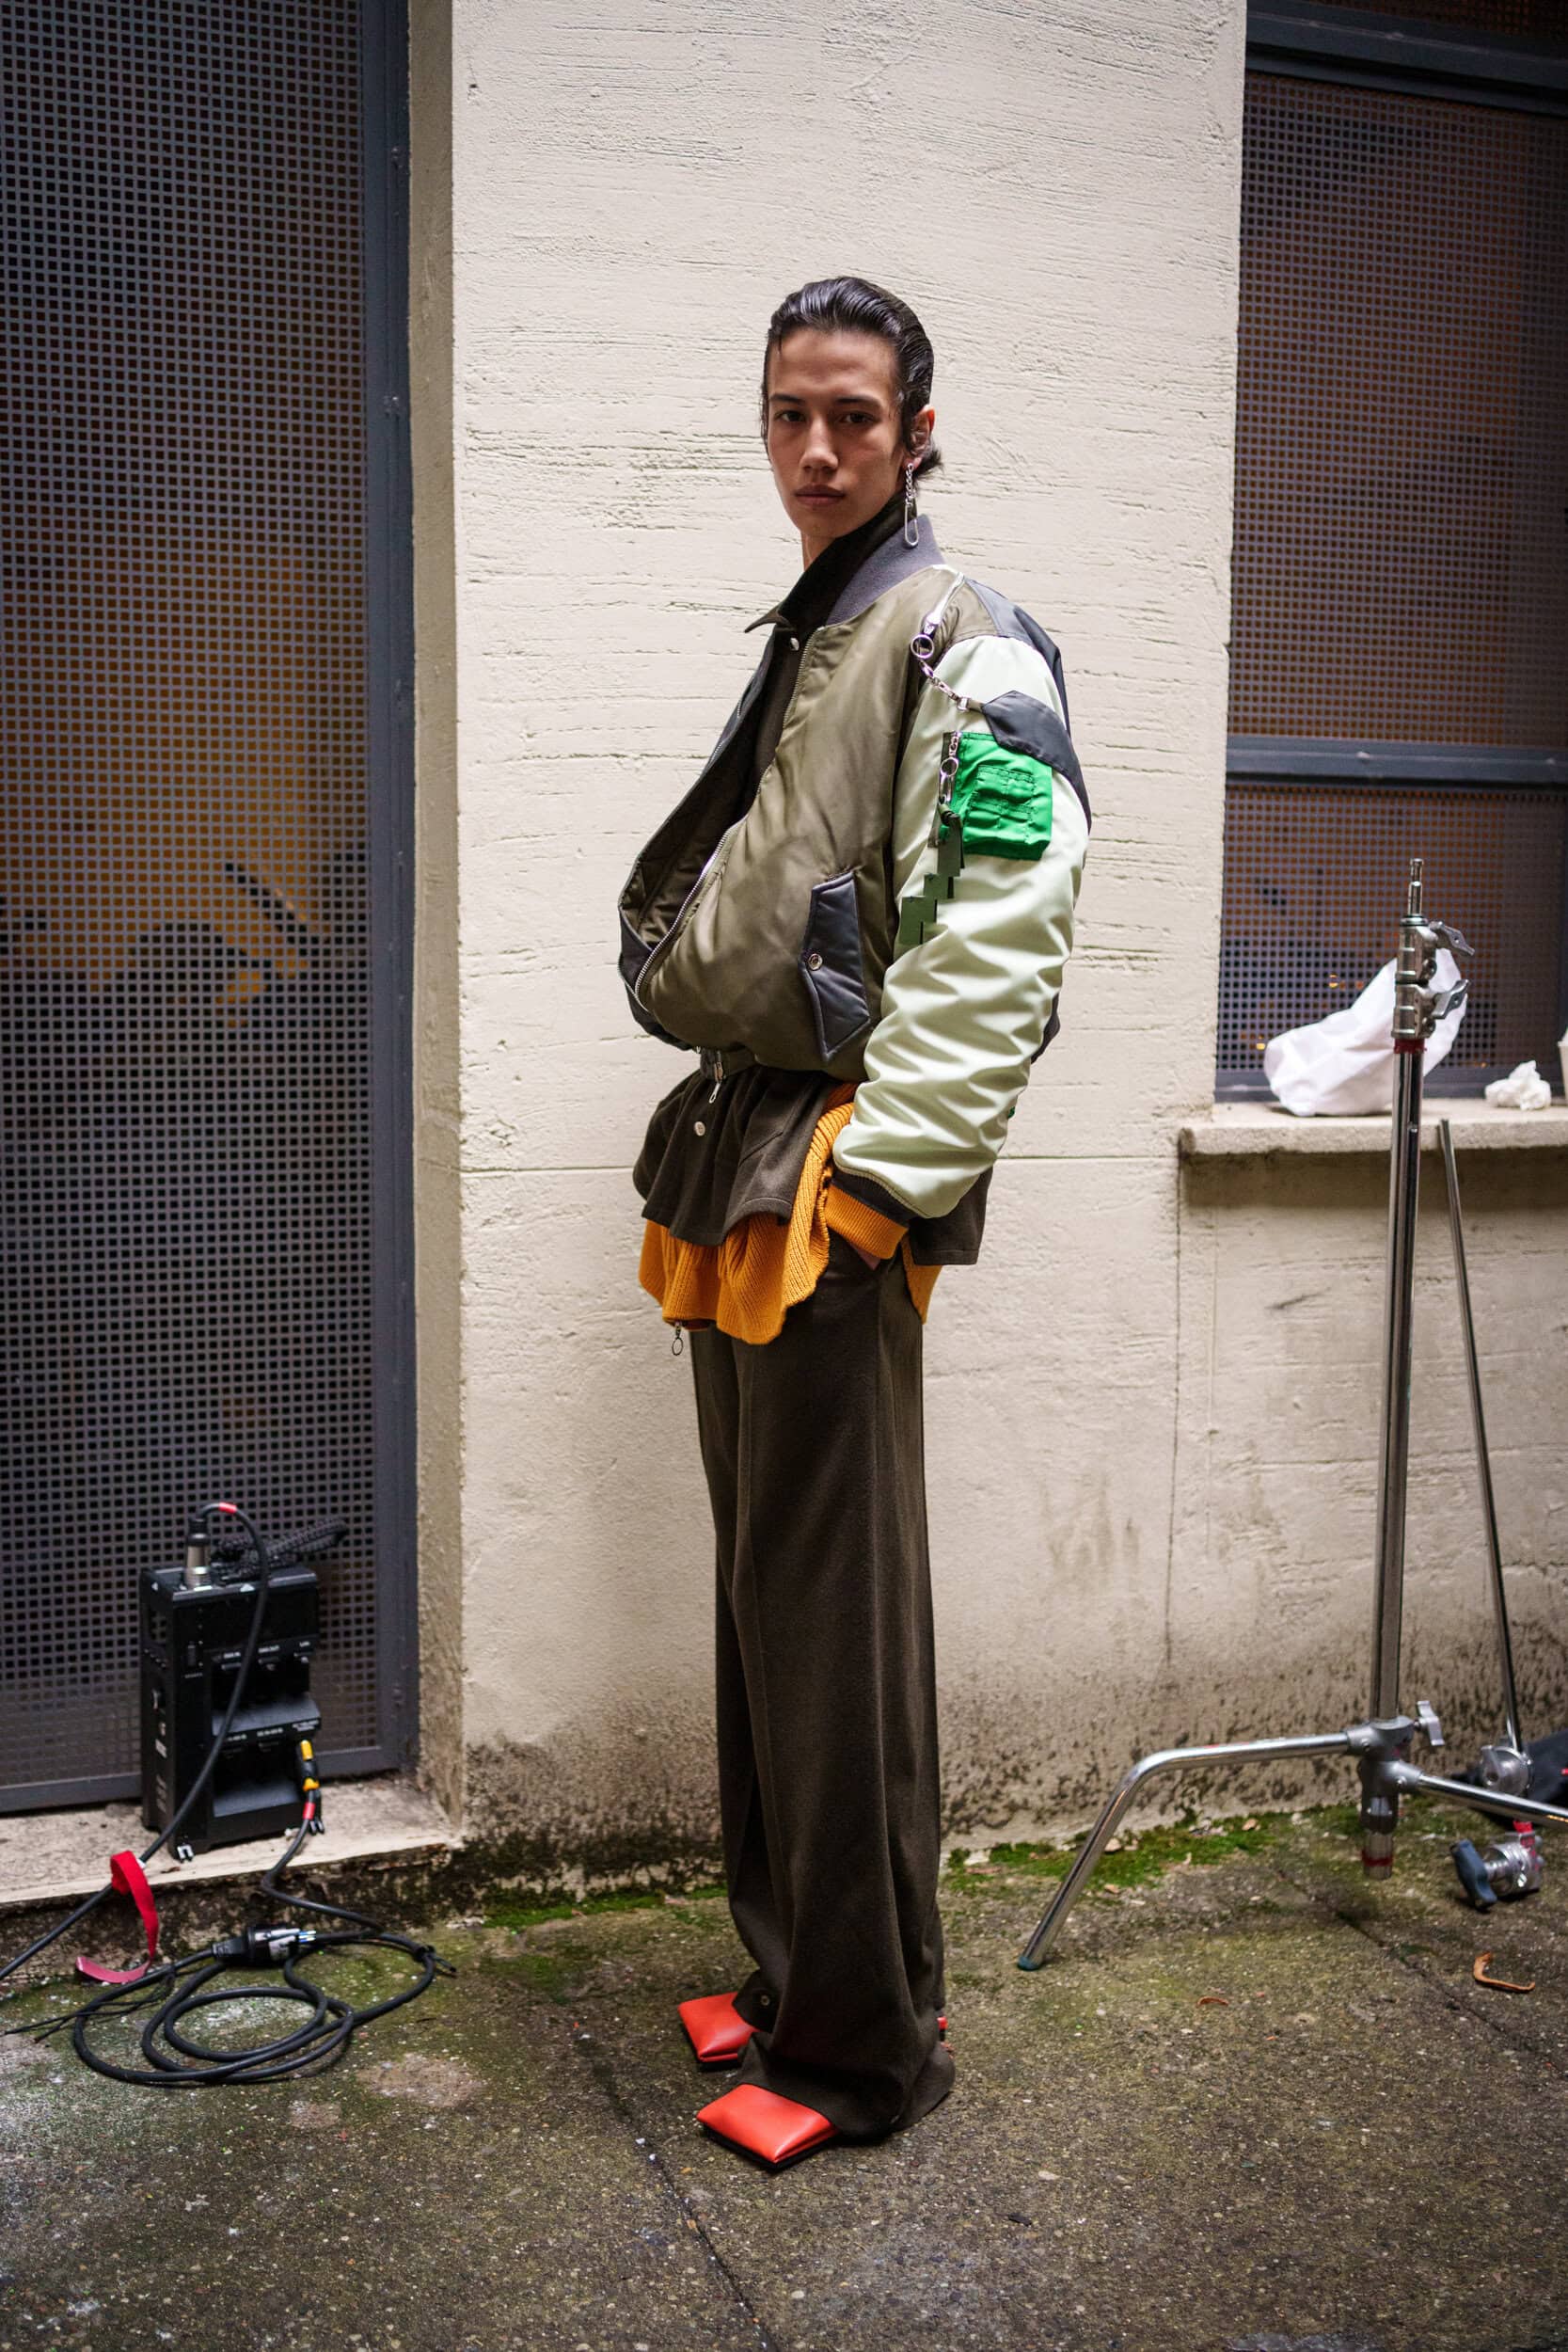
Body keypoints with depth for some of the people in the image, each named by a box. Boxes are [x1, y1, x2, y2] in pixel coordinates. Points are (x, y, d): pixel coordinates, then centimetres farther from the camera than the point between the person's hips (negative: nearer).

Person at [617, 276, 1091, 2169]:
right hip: (734, 1170, 9)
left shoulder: (967, 649, -7)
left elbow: (991, 952, -18)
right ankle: (789, 1970, 30)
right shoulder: (798, 645, 22)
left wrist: (875, 1174, -21)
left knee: (836, 1622, -3)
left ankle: (869, 2042, 12)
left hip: (833, 1187, -9)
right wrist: (718, 1151, 18)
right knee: (760, 1603, 15)